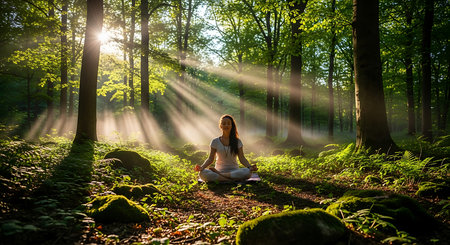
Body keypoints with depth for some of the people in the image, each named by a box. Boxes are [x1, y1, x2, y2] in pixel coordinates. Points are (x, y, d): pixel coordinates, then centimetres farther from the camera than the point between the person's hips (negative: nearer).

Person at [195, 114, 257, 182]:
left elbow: (242, 158, -1)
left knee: (247, 172, -34)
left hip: (234, 170, 1)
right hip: (219, 170, 0)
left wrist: (250, 167, -21)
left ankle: (218, 174, -23)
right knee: (202, 173, -32)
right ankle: (233, 180, -32)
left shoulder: (237, 141, 5)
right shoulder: (215, 141, 4)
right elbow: (210, 159, 2)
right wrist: (202, 167, -17)